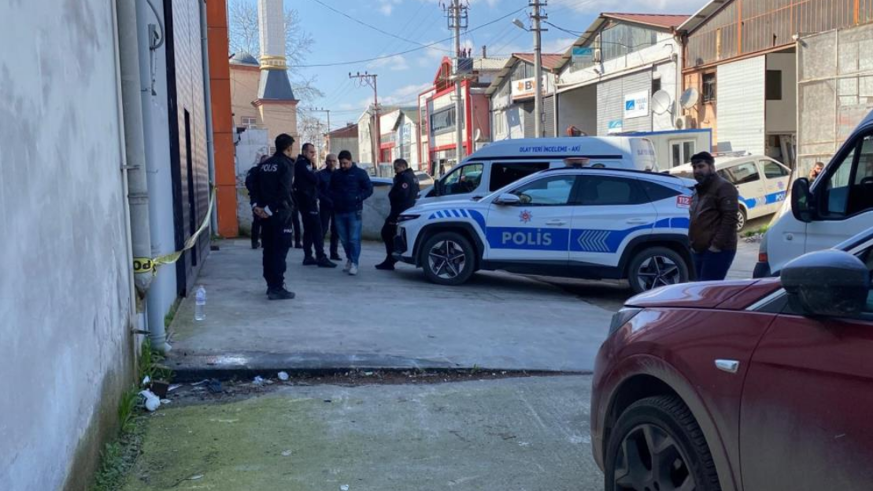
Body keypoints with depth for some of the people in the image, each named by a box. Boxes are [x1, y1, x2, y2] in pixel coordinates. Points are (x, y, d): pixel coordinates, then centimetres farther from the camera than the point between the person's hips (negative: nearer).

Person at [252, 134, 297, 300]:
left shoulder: (264, 164, 13)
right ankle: (277, 288, -6)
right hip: (280, 213, -7)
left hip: (265, 213, 7)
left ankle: (271, 285, 19)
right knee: (280, 250, -5)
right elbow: (284, 191, -18)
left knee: (269, 249, 12)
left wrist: (257, 205, 0)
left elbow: (255, 185, 7)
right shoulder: (287, 164, -8)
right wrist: (270, 210, -15)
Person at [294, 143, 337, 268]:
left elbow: (312, 179, 15)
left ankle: (308, 257, 12)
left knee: (309, 229, 10)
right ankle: (321, 257, -15)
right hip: (307, 199, -10)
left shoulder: (305, 164, 20)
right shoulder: (302, 163, -11)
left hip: (307, 199, 10)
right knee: (316, 228, -12)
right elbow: (314, 179, -17)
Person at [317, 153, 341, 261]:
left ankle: (334, 252, 12)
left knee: (336, 230, 5)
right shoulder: (320, 174, 2)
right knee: (323, 229, -4)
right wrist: (327, 200, -15)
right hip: (325, 206, -3)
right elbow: (317, 191, -4)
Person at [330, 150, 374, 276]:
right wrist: (333, 198, 2)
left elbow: (369, 189, 0)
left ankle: (354, 264, -8)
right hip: (339, 212, 4)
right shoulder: (335, 174, 13)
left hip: (354, 212, -4)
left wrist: (358, 198, -13)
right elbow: (331, 190, 23)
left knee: (354, 239, -9)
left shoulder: (359, 173, 1)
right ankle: (349, 259, 26)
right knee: (344, 239, 9)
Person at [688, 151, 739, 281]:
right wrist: (693, 243, 16)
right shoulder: (698, 190, 23)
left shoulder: (724, 188, -8)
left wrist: (716, 245, -22)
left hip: (717, 251, -10)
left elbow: (729, 219, -18)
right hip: (699, 250, 10)